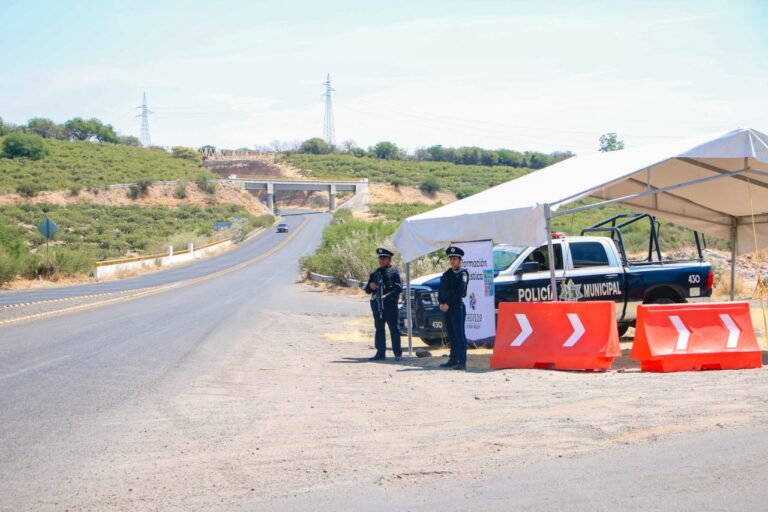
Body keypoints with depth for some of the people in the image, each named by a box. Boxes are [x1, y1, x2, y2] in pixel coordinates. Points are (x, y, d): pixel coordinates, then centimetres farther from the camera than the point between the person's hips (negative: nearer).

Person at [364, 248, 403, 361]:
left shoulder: (393, 272, 0)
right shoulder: (375, 273, 19)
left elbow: (399, 288, -10)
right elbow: (367, 290, 21)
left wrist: (387, 296, -20)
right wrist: (370, 286, -2)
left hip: (390, 304, -6)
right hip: (377, 304, 6)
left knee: (393, 328, -5)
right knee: (379, 329, 8)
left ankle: (397, 353, -3)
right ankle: (380, 353, 13)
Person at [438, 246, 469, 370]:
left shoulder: (462, 273, -3)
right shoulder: (446, 274, 19)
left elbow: (460, 291, -12)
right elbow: (441, 290, 15)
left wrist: (448, 304, -16)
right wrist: (441, 303, -2)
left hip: (457, 307, -7)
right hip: (447, 308, 7)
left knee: (459, 335, -8)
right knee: (451, 335, 10)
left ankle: (462, 362, -11)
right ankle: (453, 359, 16)